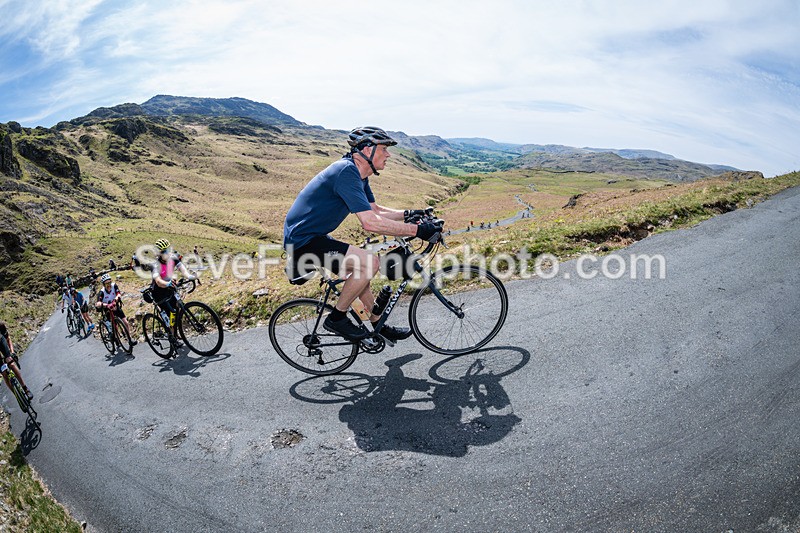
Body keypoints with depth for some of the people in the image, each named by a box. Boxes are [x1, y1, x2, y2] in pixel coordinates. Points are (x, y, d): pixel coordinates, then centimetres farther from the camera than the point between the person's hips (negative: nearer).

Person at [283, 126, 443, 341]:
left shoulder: (358, 174, 9)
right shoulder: (346, 172, -22)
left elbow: (375, 210, 18)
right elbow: (370, 222, -29)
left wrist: (408, 214, 4)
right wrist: (417, 230, -26)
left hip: (312, 236, 11)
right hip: (302, 241, -11)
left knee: (360, 269, 17)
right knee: (370, 262, -19)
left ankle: (379, 326, 28)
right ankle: (336, 318, -4)